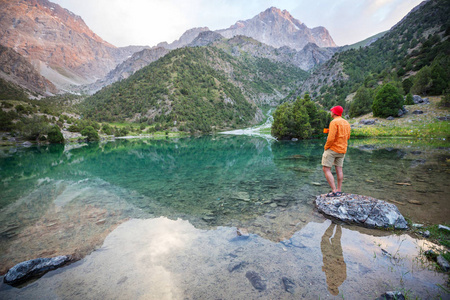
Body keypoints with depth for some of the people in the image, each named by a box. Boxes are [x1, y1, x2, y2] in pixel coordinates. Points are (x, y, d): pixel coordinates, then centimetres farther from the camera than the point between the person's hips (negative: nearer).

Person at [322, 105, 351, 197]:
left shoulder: (334, 122, -16)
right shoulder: (346, 123, 11)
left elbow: (331, 138, -23)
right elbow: (347, 137, 19)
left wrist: (326, 147, -9)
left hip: (332, 148, -8)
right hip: (342, 149, 9)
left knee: (326, 169, -4)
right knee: (339, 169, 12)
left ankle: (334, 191, -7)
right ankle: (339, 190, 17)